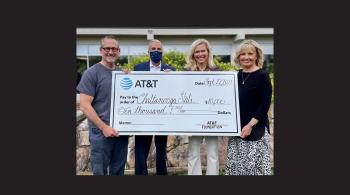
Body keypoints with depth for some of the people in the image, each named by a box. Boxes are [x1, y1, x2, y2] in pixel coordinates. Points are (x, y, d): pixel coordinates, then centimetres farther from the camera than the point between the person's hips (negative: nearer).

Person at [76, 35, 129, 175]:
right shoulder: (91, 73, -7)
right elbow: (84, 106, -13)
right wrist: (104, 127, -16)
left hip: (121, 131, 5)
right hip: (101, 132, -5)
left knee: (118, 170, 16)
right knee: (100, 171, 8)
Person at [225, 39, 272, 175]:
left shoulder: (262, 76, -7)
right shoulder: (237, 76, 9)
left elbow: (265, 104, -12)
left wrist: (250, 125, -18)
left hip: (256, 128, -6)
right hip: (237, 127, 6)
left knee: (255, 164, 0)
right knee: (234, 163, 11)